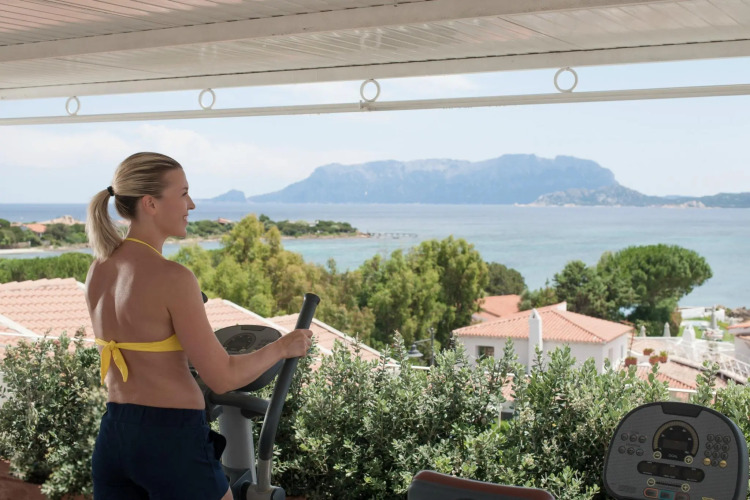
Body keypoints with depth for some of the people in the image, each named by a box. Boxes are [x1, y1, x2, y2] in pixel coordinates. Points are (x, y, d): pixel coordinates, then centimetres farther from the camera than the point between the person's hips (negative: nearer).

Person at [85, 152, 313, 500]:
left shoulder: (98, 270, 5)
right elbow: (222, 378, -17)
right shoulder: (171, 277, -19)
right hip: (171, 440, -7)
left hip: (113, 434, 7)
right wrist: (283, 347, 0)